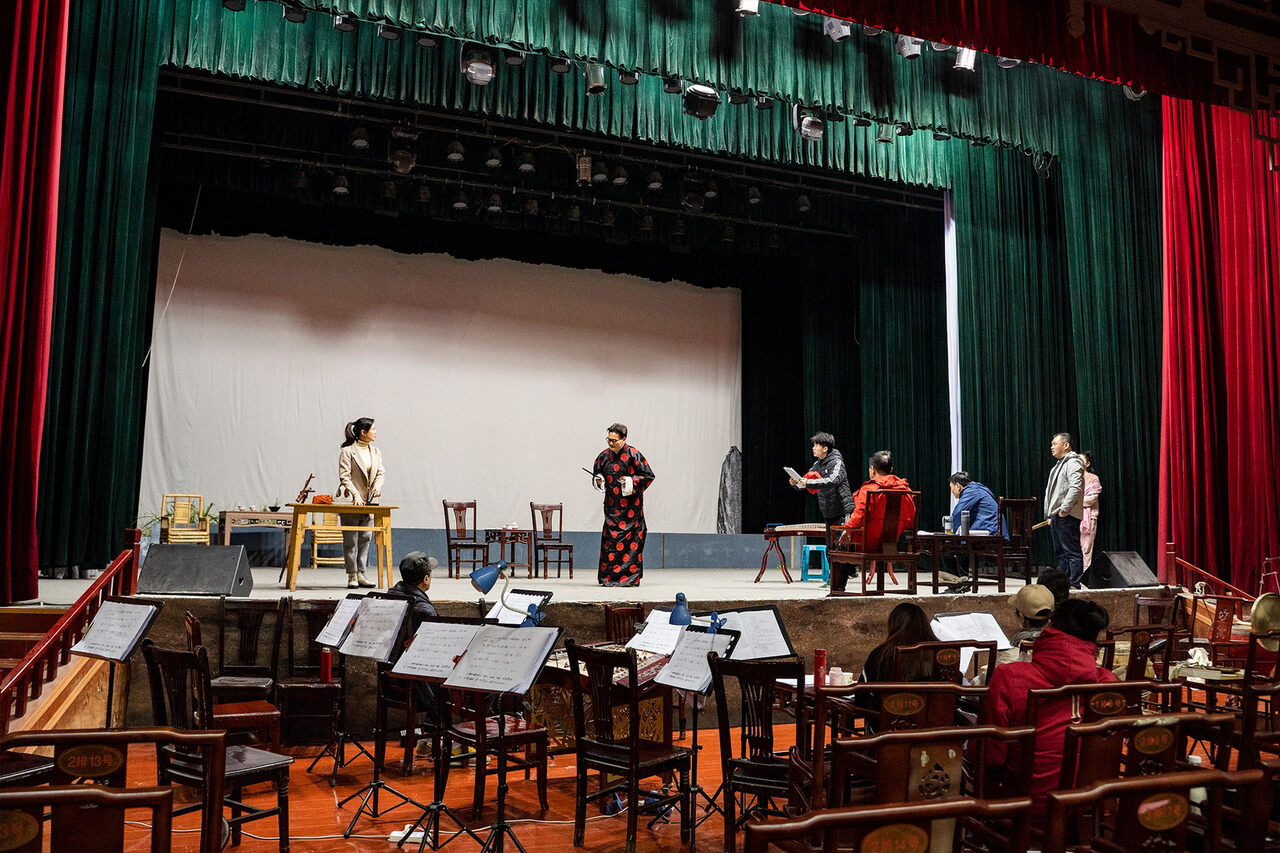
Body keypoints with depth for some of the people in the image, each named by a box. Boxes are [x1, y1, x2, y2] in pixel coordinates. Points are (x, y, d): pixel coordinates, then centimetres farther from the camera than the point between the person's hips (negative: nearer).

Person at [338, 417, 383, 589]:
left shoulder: (376, 452, 13)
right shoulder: (347, 451, -6)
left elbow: (381, 472, 9)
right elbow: (344, 476, -10)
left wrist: (378, 485, -11)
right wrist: (356, 494, -20)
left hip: (370, 502, 6)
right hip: (351, 502, -5)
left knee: (366, 538, 5)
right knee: (351, 540, -1)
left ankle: (361, 573, 10)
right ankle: (352, 575, 4)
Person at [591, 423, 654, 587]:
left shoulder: (633, 455, -8)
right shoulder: (604, 456, 6)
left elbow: (649, 475, -5)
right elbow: (596, 473, 20)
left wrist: (631, 482, -16)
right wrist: (598, 480, -2)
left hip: (630, 505, -4)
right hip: (612, 504, 4)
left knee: (630, 540, -4)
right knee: (610, 538, 1)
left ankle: (630, 577, 1)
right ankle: (608, 577, 8)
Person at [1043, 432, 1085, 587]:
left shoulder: (1073, 463, -10)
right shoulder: (1059, 465, 22)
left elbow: (1076, 488, -23)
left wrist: (1064, 509, -23)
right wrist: (1051, 515, 21)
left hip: (1067, 516, -11)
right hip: (1056, 516, 11)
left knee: (1072, 552, -8)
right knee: (1061, 552, 14)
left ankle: (1074, 584, -7)